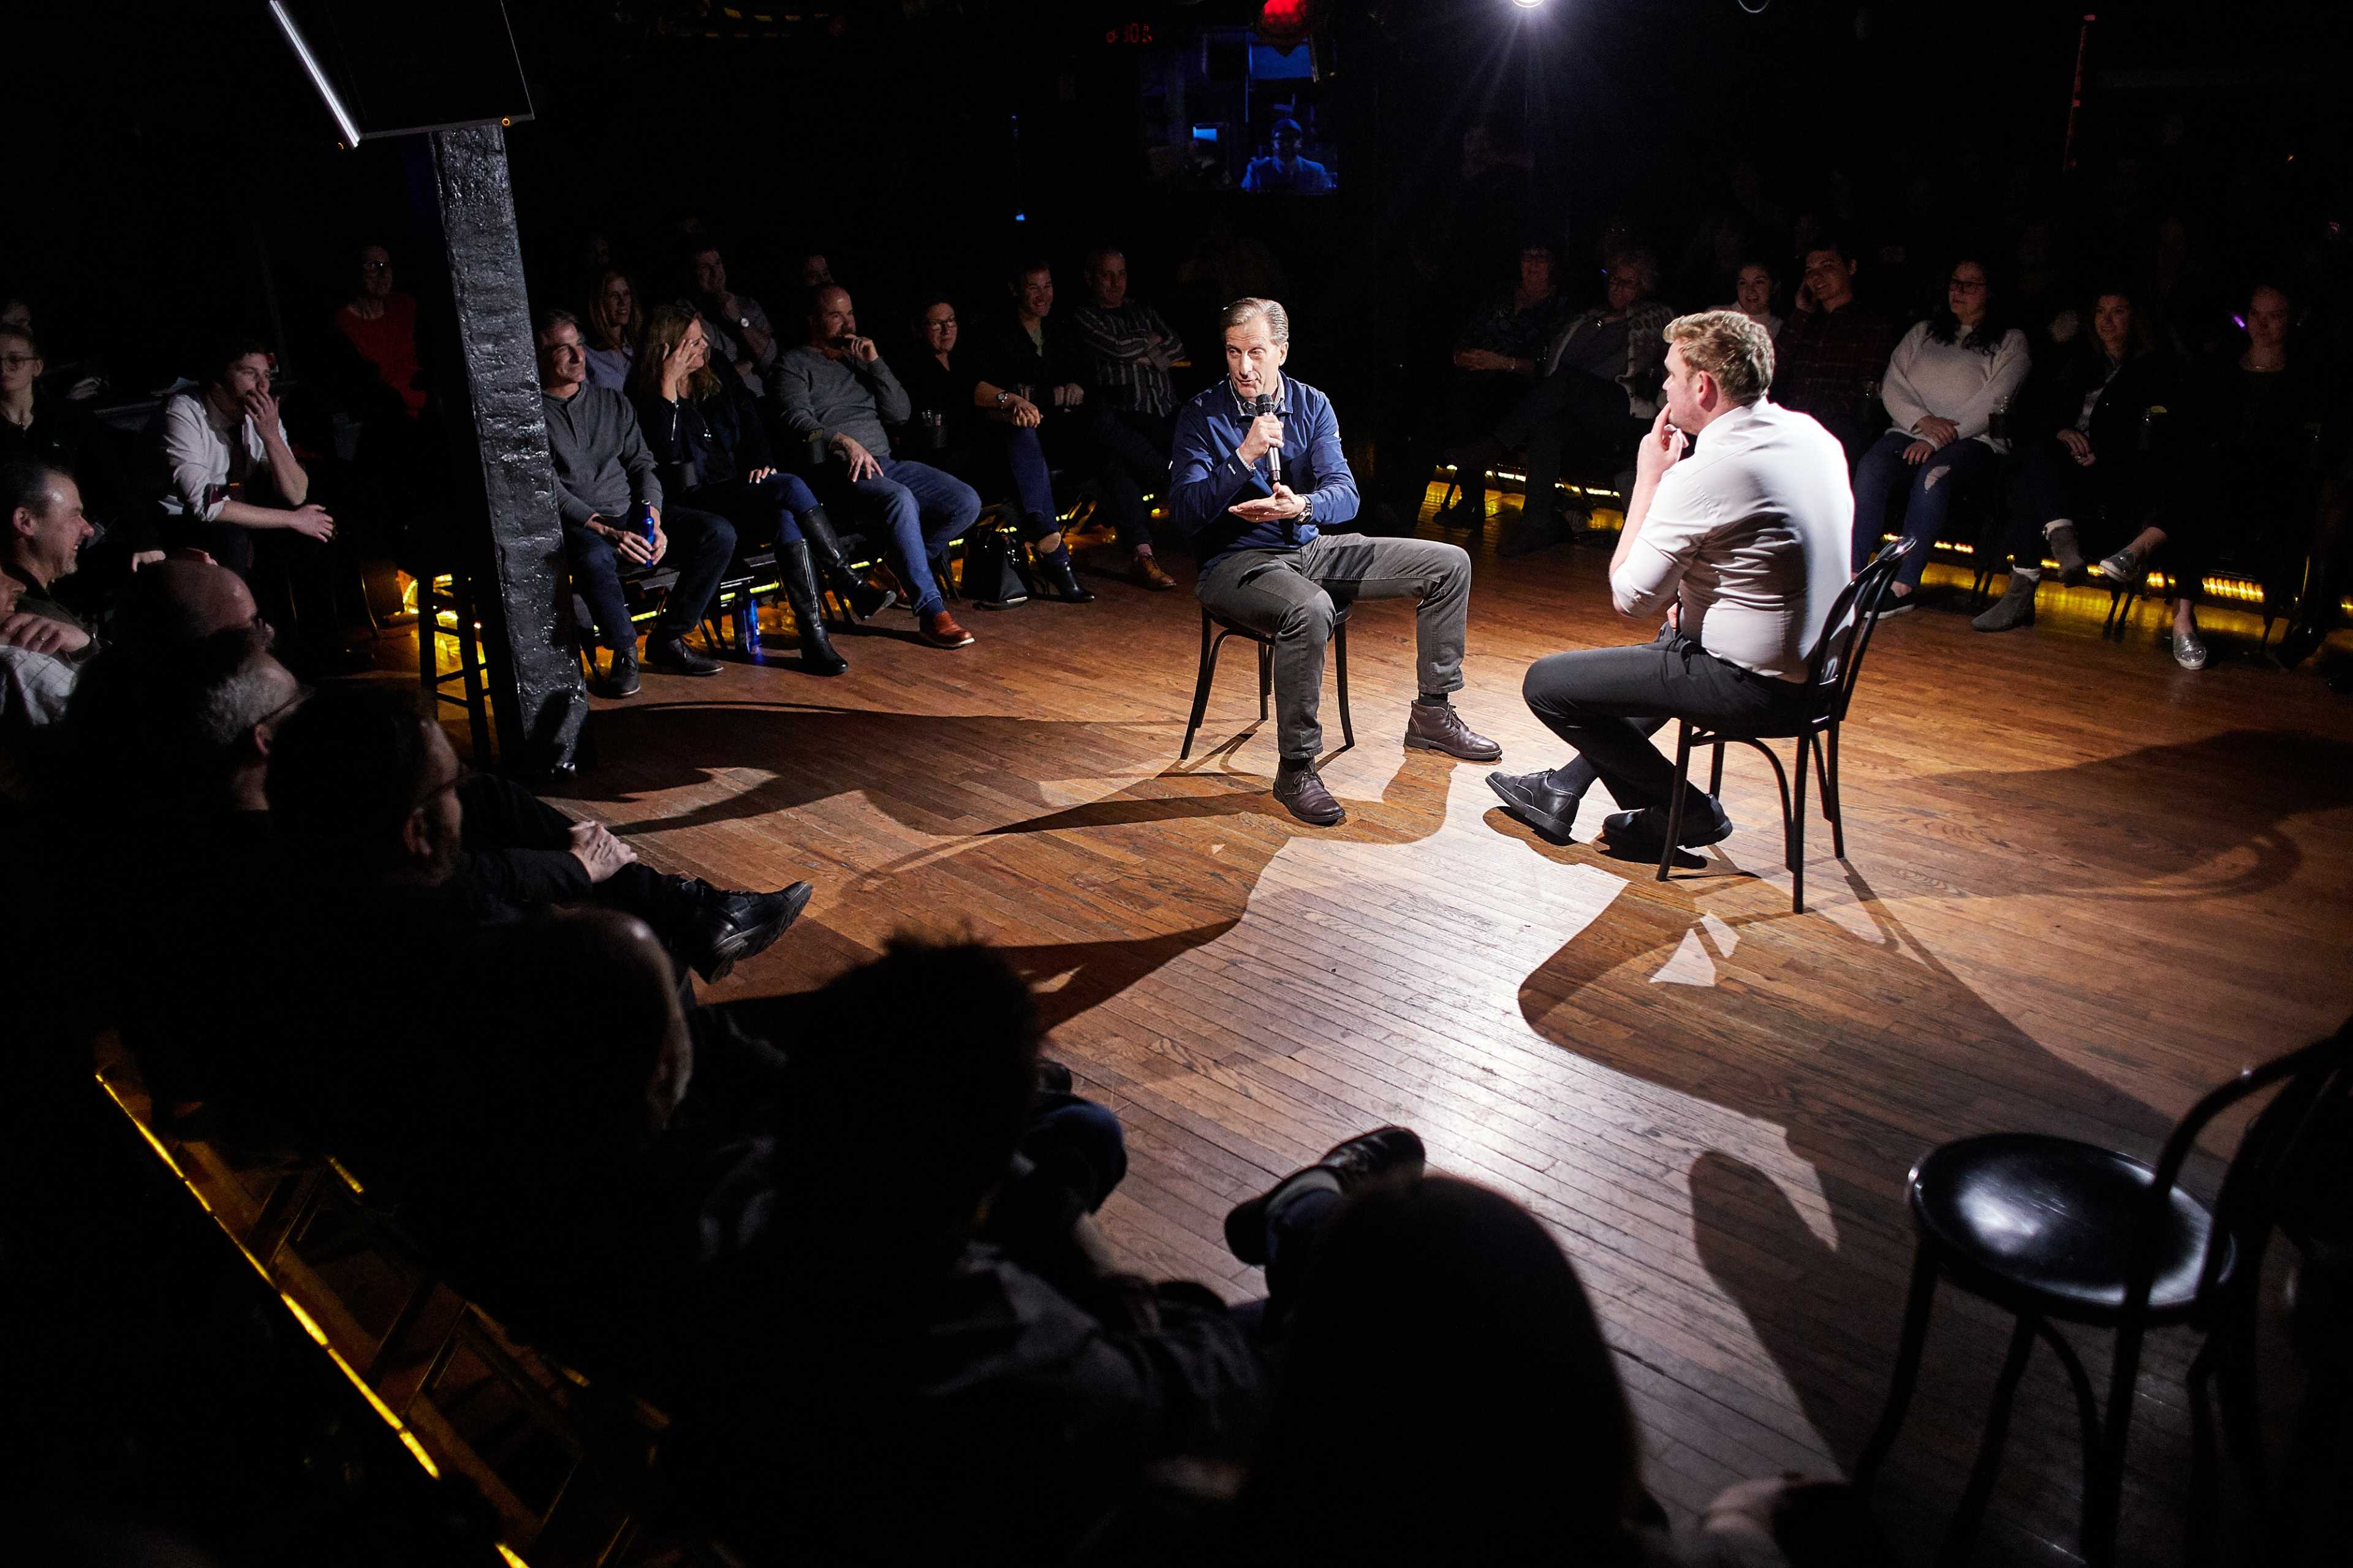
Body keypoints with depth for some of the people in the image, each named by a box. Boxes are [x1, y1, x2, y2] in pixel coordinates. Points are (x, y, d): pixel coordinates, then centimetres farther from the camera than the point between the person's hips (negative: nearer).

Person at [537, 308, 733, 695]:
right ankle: (625, 650, -16)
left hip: (634, 517, 5)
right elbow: (549, 489, -9)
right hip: (578, 527, -5)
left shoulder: (612, 402, 18)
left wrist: (653, 521, -7)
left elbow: (643, 465, 12)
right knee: (594, 557, -42)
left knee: (720, 533, -17)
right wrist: (606, 530, -22)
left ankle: (667, 640, -8)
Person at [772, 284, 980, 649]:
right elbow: (797, 419, -11)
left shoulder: (859, 359, 25)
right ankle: (932, 612, -36)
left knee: (967, 502, -14)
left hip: (886, 462, 6)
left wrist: (874, 362, 3)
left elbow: (901, 412, 14)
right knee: (901, 499, -38)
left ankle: (909, 562, 8)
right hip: (837, 469, -6)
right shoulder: (794, 365, 8)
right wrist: (844, 441, -28)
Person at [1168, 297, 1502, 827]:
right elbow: (1184, 515, -17)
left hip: (1310, 547, 6)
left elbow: (1344, 494, -7)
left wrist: (1301, 506, -30)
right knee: (1309, 610, -41)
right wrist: (1244, 457, -27)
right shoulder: (1202, 417, -7)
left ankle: (1432, 713, 12)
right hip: (1237, 562, -6)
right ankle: (1295, 769, -28)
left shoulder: (1312, 405, 5)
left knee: (1450, 564, 1)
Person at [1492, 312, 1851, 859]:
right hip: (1815, 665, 9)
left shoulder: (1704, 474, -23)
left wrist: (1649, 478, -7)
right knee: (1668, 644, 37)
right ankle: (1566, 788, 38)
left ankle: (1686, 811, 11)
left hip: (1752, 682, -9)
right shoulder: (1812, 435, 4)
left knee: (1545, 684, -1)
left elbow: (1630, 598, -14)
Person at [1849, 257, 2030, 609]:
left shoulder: (2011, 342, 11)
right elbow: (1892, 384, 11)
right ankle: (1854, 574, -38)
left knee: (1934, 473, -38)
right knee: (1871, 467, -31)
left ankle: (1904, 584, -42)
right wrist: (1923, 421, -9)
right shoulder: (1923, 333, 24)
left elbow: (1993, 403, -3)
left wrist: (1938, 438, -15)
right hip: (1911, 431, 3)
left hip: (1974, 440, -3)